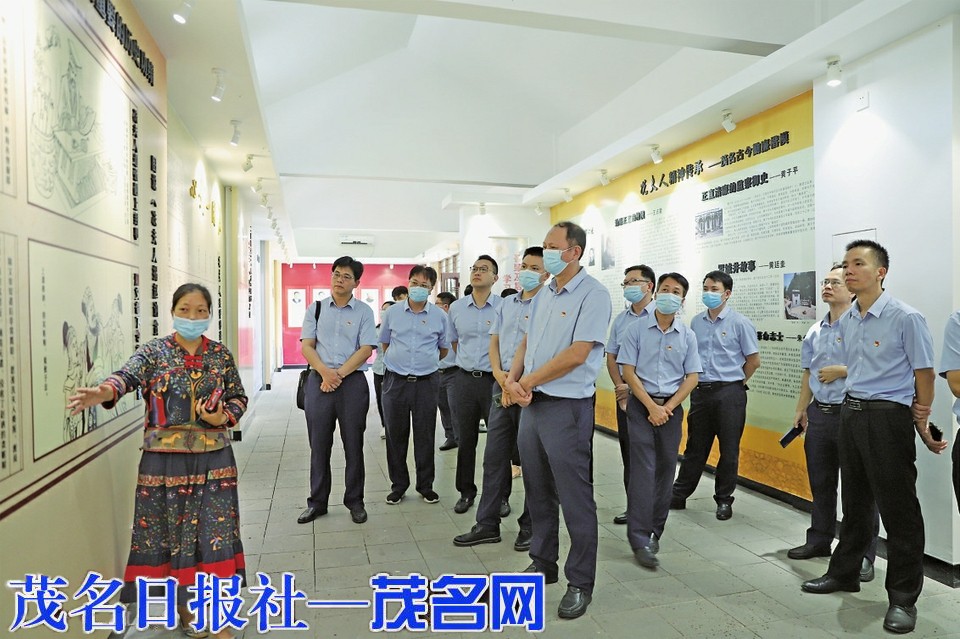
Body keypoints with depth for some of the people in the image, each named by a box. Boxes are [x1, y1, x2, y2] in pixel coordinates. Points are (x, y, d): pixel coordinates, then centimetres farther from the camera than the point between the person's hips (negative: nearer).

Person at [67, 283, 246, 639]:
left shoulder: (221, 355, 5)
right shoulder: (153, 351, -2)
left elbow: (239, 397, 9)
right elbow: (127, 375, -22)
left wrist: (223, 417, -12)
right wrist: (104, 391, -43)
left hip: (212, 459, 1)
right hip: (165, 459, -1)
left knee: (215, 536, 4)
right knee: (170, 534, 8)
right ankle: (182, 609, 29)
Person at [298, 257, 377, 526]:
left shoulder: (364, 312, 3)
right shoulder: (315, 308, 8)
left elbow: (366, 350, -4)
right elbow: (306, 345, 2)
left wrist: (339, 374, -14)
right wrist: (325, 372, -14)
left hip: (353, 381, -1)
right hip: (319, 380, 2)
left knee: (353, 444, 5)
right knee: (319, 444, 8)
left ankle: (355, 501, 18)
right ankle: (317, 502, 20)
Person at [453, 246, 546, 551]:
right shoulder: (506, 303, 15)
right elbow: (494, 342, 14)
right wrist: (500, 375, -3)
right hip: (502, 385, 7)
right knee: (494, 456, 10)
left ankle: (530, 526, 19)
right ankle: (488, 524, 20)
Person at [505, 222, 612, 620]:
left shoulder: (593, 294, -12)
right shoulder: (543, 295, 12)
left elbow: (576, 354, -19)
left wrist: (527, 382, -12)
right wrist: (513, 379, -4)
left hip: (567, 406, -8)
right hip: (531, 404, 8)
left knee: (575, 498, 3)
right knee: (538, 492, 17)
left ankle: (580, 582, 18)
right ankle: (542, 564, 34)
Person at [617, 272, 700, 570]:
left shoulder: (687, 335, 5)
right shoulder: (637, 328, -3)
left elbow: (692, 377, 4)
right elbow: (628, 371, -6)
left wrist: (668, 407, -8)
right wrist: (652, 406, -12)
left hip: (672, 406, 3)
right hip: (641, 404, -3)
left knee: (666, 470, 8)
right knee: (643, 468, -8)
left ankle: (655, 531, 23)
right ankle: (640, 539, -5)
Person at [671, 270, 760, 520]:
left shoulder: (740, 323, -6)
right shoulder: (696, 322, 7)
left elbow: (753, 360, 0)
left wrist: (734, 383, 3)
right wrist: (697, 382, 11)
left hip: (729, 393, -4)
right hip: (700, 391, 4)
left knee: (729, 450, 7)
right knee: (695, 447, 12)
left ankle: (724, 500, 22)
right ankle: (679, 495, 21)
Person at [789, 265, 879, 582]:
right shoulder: (815, 331, 13)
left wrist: (840, 371, -15)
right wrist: (801, 410, 17)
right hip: (819, 413, 7)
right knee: (820, 483, 16)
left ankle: (864, 554, 10)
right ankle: (819, 540, 29)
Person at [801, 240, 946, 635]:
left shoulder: (905, 318, -12)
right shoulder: (846, 321, 8)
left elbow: (924, 374, -8)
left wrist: (923, 426, -5)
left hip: (888, 416, -7)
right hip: (850, 412, 7)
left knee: (898, 509, 1)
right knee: (854, 501, 18)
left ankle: (903, 598, 14)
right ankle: (844, 573, 33)